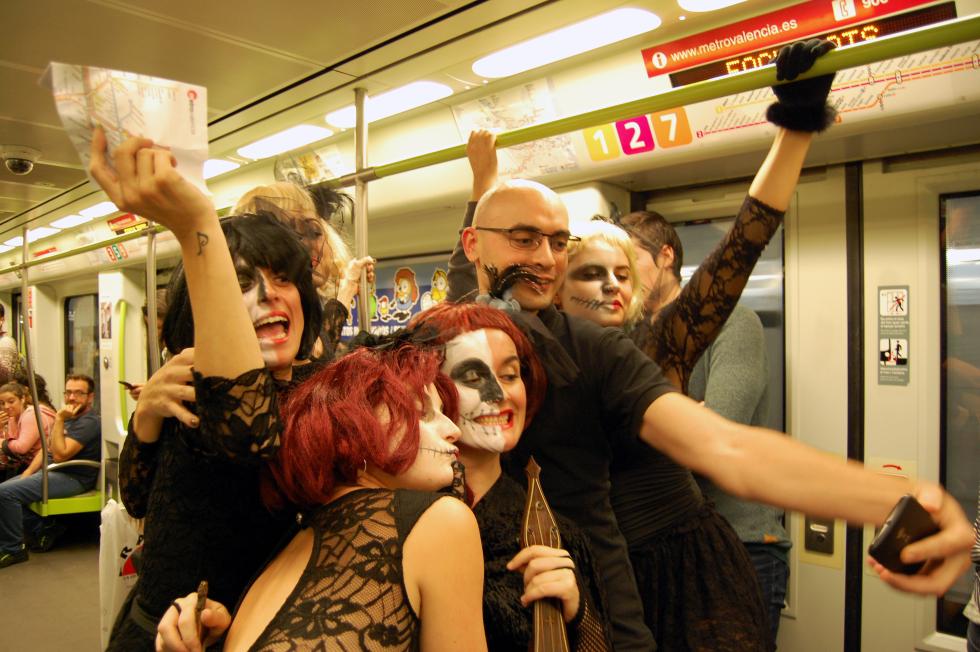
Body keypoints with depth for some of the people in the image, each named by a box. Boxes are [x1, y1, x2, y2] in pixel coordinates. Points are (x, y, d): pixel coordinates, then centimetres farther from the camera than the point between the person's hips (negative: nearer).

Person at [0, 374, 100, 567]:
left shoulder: (89, 422, -16)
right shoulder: (68, 417, 16)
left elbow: (60, 454, -24)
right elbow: (46, 448, 17)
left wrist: (59, 419, -23)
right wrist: (28, 472, 2)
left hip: (72, 478, -11)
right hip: (50, 471, 11)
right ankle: (40, 530, 13)